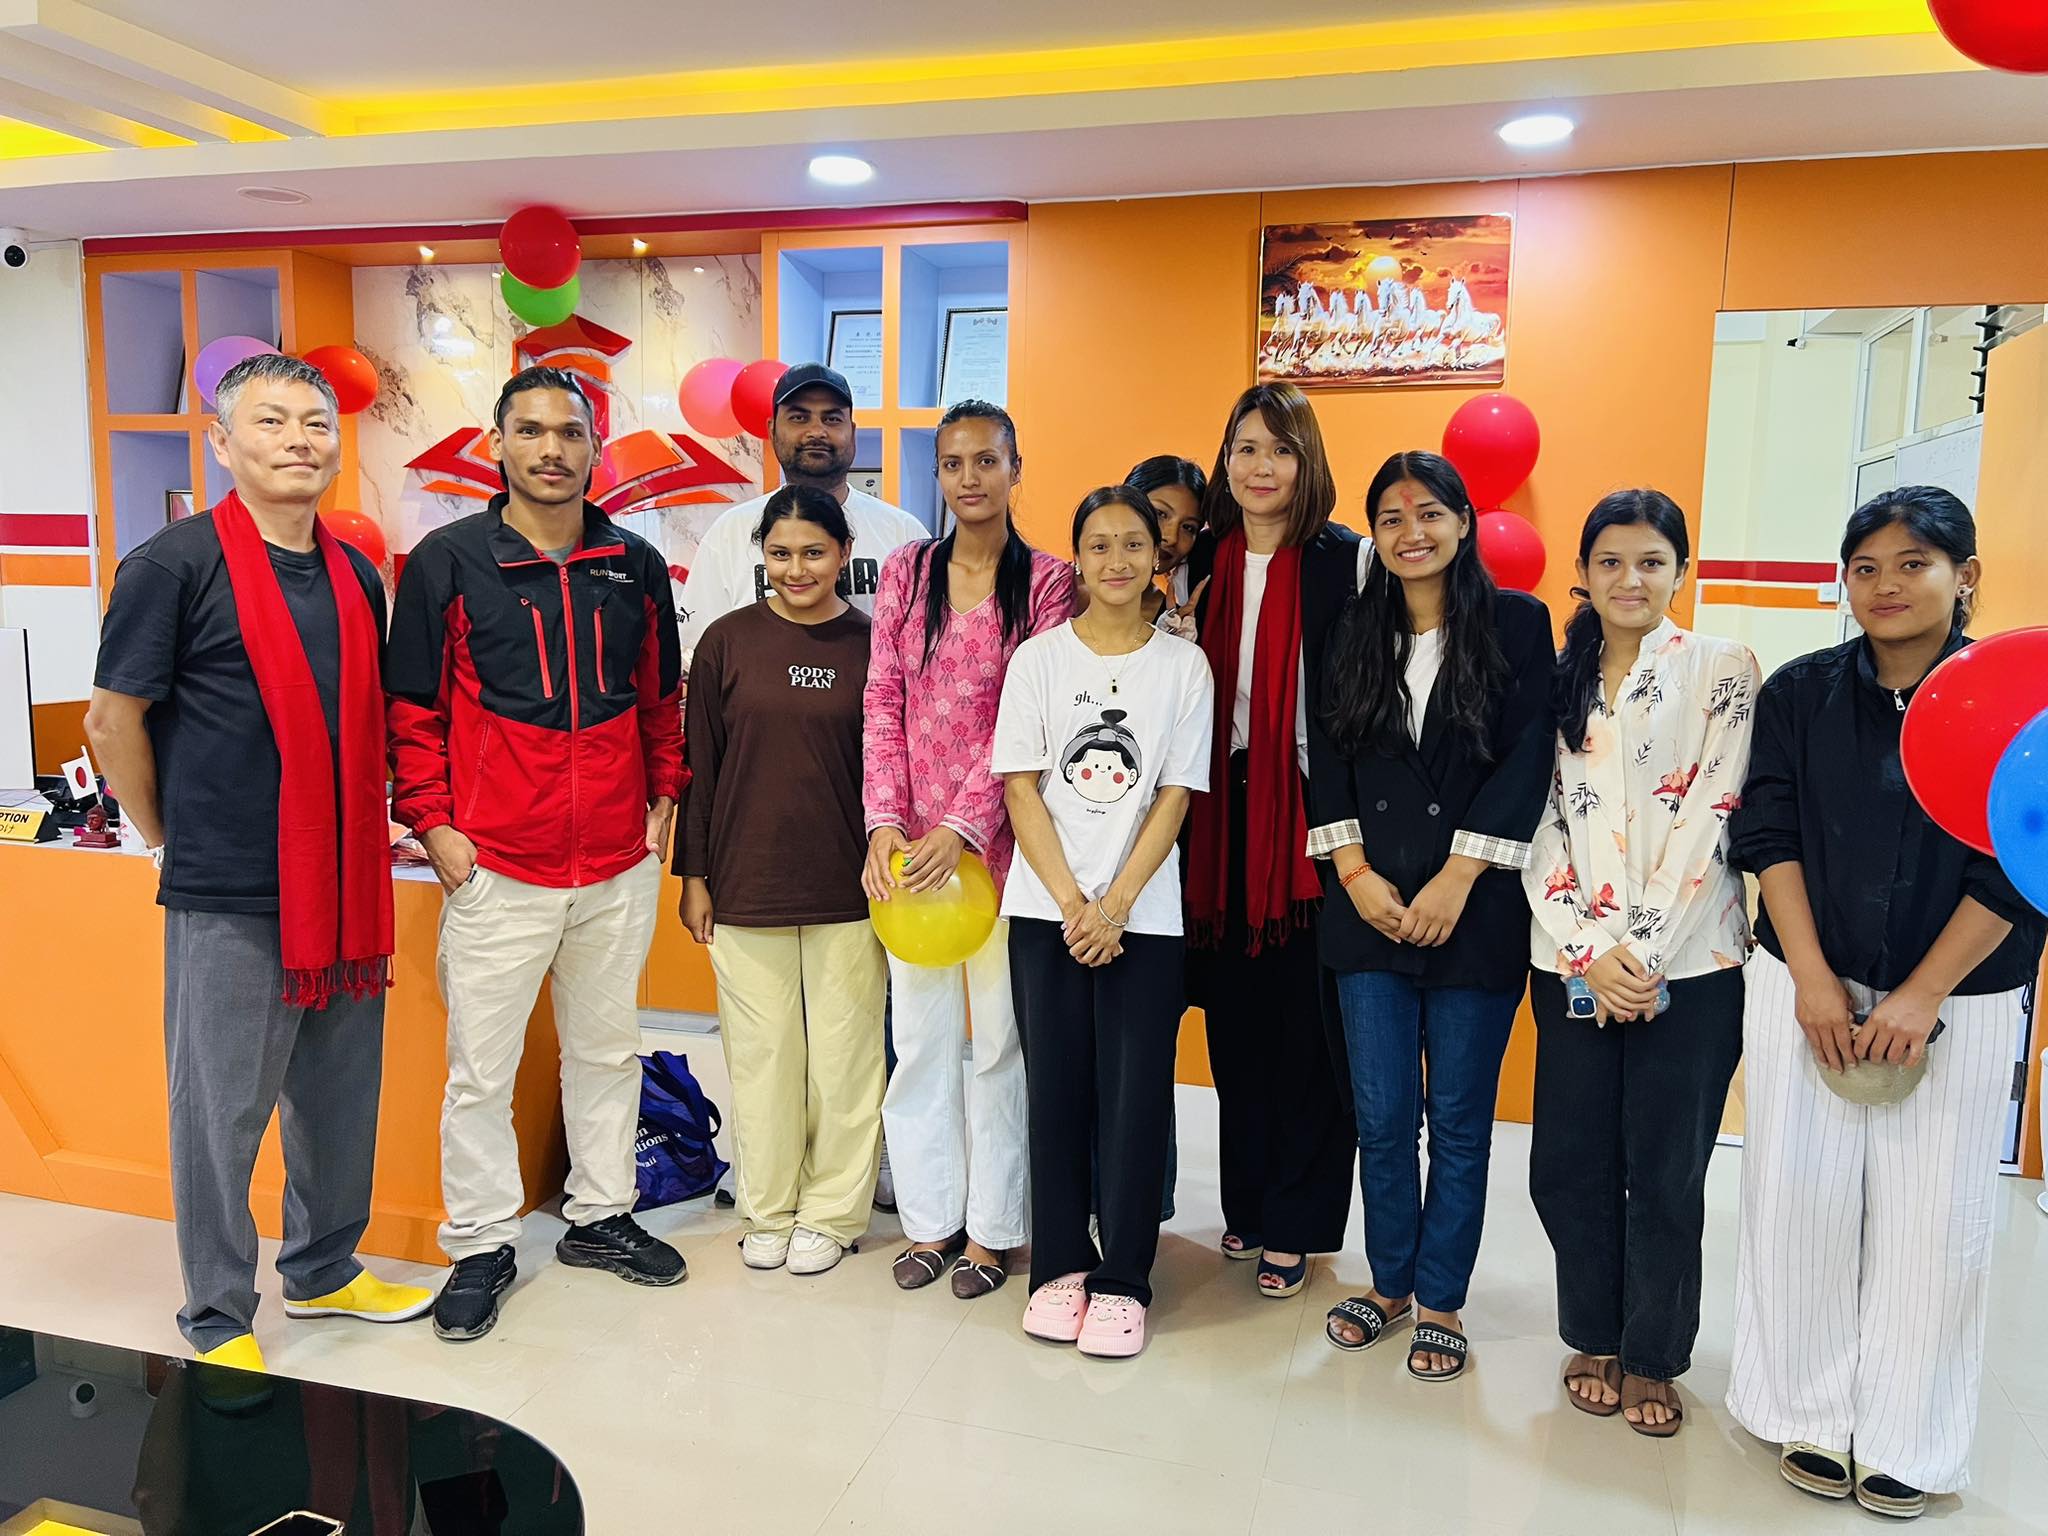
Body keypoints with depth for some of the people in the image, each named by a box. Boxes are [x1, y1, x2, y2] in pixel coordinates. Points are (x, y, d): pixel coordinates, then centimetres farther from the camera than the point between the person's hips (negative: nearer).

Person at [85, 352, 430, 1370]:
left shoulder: (356, 578, 10)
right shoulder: (175, 565, -8)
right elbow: (113, 721, -6)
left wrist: (365, 835, 13)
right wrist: (171, 839, 0)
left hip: (344, 891, 6)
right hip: (229, 901, -6)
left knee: (341, 1101, 16)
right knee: (223, 1113, 6)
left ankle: (324, 1271, 35)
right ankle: (218, 1320, 23)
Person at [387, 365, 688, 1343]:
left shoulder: (634, 565, 7)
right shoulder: (446, 561, -3)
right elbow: (412, 706, -1)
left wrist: (665, 794, 8)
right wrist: (432, 822, -7)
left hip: (619, 863, 4)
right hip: (495, 865, -3)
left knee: (606, 1048, 16)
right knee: (481, 1067, 5)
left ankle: (600, 1215, 32)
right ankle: (481, 1245, 22)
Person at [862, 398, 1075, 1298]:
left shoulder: (1048, 583, -2)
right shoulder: (905, 574, 8)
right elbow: (884, 703, 3)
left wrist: (963, 828, -16)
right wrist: (886, 823, -7)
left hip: (999, 841, -3)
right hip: (911, 846, 3)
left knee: (1002, 1034, 6)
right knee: (920, 1034, 9)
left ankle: (991, 1226, 21)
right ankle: (929, 1218, 25)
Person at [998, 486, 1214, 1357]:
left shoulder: (1185, 666, 2)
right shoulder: (1038, 659, 3)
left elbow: (1173, 799, -1)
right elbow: (1022, 793, 0)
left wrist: (1114, 905, -9)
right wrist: (1071, 904, -8)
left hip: (1144, 916, 0)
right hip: (1045, 910, 1)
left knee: (1135, 1096, 1)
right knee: (1056, 1091, 6)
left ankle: (1122, 1279, 14)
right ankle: (1060, 1266, 20)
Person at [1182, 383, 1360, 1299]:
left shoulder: (1343, 560, -4)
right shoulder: (1204, 561, 9)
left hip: (1308, 808, -4)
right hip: (1223, 806, 4)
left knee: (1306, 1017, 2)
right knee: (1233, 1009, 10)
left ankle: (1295, 1223, 16)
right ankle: (1246, 1200, 27)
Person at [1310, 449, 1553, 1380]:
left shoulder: (1518, 624, 0)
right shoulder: (1355, 635, 11)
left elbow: (1526, 760, -6)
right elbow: (1327, 760, 7)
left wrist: (1457, 880, -12)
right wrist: (1355, 871, -5)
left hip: (1474, 910, -3)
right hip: (1369, 908, 3)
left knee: (1457, 1118, 7)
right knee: (1381, 1115, 9)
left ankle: (1441, 1303, 22)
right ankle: (1389, 1284, 27)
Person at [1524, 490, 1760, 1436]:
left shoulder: (1722, 671, 0)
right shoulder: (1557, 684, 9)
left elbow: (1709, 818, -9)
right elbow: (1540, 827, 4)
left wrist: (1641, 951, -13)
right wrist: (1587, 953, -7)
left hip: (1688, 965, -3)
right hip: (1574, 964, 3)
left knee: (1666, 1173, 4)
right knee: (1570, 1164, 7)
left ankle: (1652, 1357, 23)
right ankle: (1593, 1339, 27)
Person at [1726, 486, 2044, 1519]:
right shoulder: (1800, 692, 2)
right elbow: (1769, 835, -1)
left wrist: (1922, 996, -11)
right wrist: (1812, 978, -8)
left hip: (1959, 999, -1)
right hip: (1807, 987, 1)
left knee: (1933, 1218, 4)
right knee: (1800, 1198, 4)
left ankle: (1906, 1441, 21)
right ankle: (1811, 1415, 21)